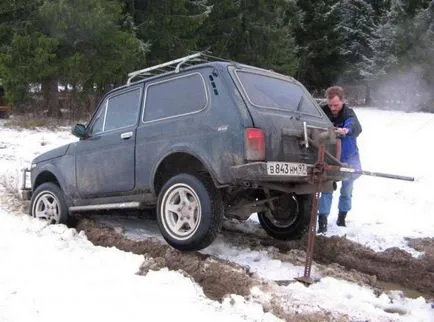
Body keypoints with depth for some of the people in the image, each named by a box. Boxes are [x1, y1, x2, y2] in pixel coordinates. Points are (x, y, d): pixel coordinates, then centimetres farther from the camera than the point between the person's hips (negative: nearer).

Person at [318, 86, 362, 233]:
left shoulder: (348, 113, -18)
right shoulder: (323, 112, -10)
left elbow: (355, 125, -39)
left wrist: (346, 129, -63)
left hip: (348, 158, 0)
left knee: (347, 190, 10)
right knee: (327, 189, -6)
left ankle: (342, 217, 31)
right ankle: (322, 221, -1)